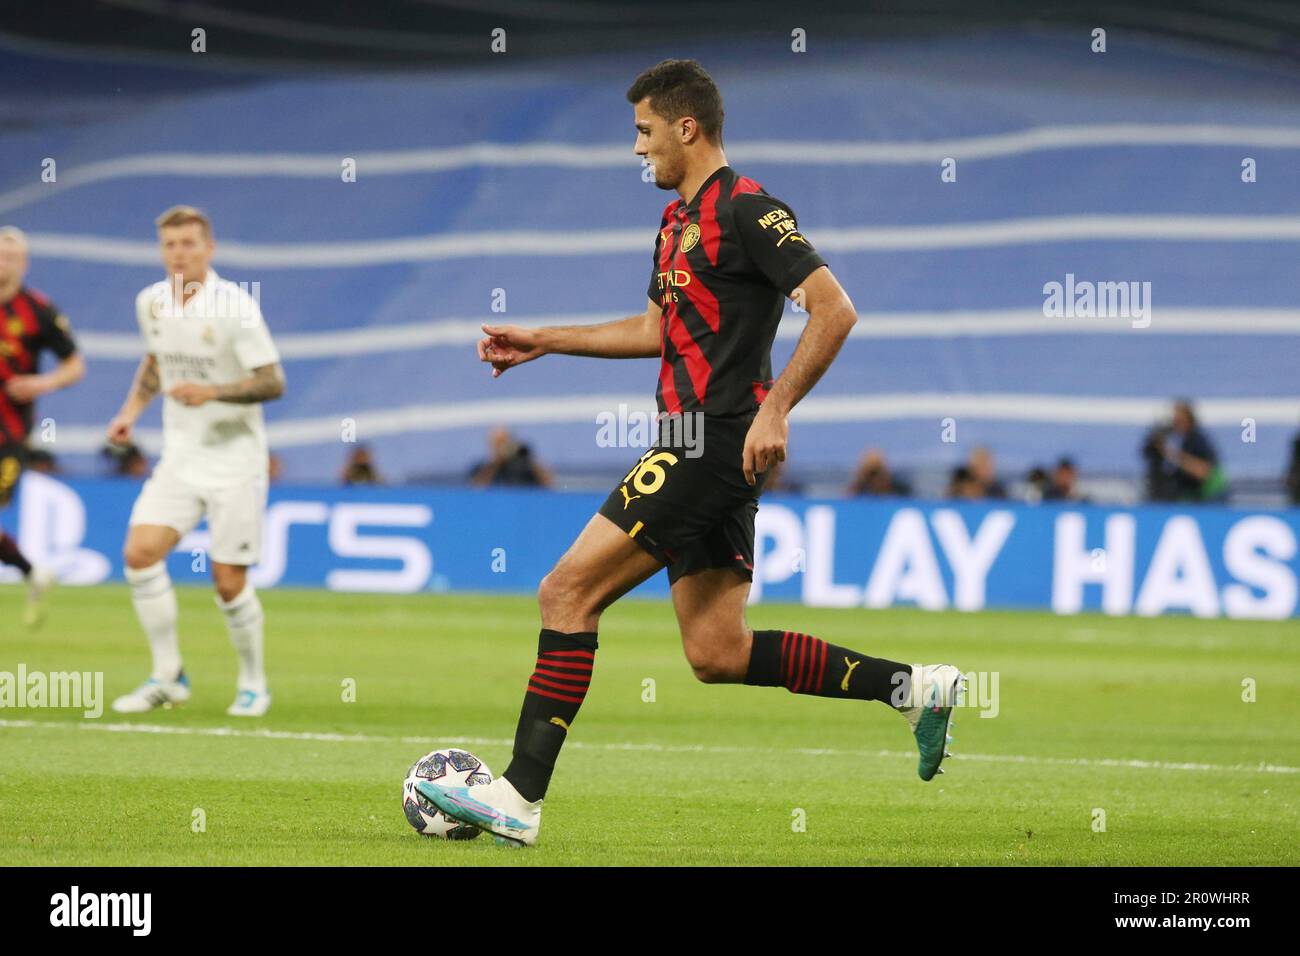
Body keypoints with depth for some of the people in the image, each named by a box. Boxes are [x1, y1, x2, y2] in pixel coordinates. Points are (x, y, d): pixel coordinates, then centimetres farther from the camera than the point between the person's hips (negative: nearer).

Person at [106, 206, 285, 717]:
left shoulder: (234, 306, -15)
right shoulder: (150, 302, 3)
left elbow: (272, 382, -15)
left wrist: (212, 392, -28)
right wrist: (132, 409, 9)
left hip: (234, 460, -5)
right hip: (179, 458, 5)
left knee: (229, 581, -5)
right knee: (140, 552, -13)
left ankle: (254, 682, 18)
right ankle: (168, 676, -1)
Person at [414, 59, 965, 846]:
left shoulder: (745, 208, -10)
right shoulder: (680, 219, 19)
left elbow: (835, 310, -16)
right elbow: (658, 330, 32)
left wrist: (775, 407, -22)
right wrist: (543, 341, 30)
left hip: (714, 445, -10)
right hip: (704, 454, 10)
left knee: (568, 593, -11)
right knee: (716, 654, 7)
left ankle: (520, 797, -11)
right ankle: (910, 687, 11)